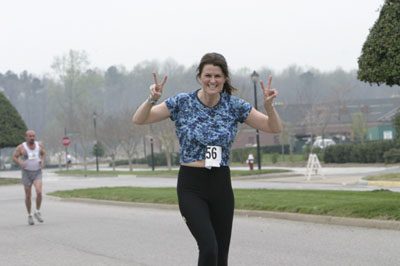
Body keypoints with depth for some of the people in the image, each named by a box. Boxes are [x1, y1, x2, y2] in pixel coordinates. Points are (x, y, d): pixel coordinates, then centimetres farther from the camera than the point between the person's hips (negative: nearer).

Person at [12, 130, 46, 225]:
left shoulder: (39, 145, -1)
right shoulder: (21, 147, -8)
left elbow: (43, 154, 15)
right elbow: (14, 157, -3)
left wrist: (43, 161, -6)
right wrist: (20, 162, -24)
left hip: (37, 173, 1)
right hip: (26, 173, -1)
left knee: (39, 192, -19)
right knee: (28, 196, 3)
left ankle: (37, 212, 0)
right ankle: (29, 215, 23)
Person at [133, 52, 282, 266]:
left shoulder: (234, 106, 2)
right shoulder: (182, 103, -4)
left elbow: (275, 128, 2)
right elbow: (139, 120, -6)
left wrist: (268, 105, -16)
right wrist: (152, 100, -24)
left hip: (221, 184, 3)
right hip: (191, 186, -3)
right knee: (209, 248, -21)